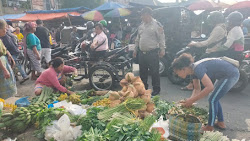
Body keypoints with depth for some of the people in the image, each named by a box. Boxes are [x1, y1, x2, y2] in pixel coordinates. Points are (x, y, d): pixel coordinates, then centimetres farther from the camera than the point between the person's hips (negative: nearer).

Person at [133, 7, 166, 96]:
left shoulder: (156, 25, -4)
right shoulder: (141, 26, 15)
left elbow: (161, 38, -6)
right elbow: (137, 39, 20)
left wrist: (162, 49, -12)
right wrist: (135, 49, 18)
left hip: (152, 53, -6)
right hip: (142, 53, 7)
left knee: (154, 72, -1)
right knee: (142, 72, 13)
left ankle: (156, 89, 13)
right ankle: (143, 88, 28)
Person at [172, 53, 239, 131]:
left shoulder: (197, 68, -27)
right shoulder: (193, 69, 1)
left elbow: (210, 87, -33)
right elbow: (197, 89, 6)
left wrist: (192, 100, -30)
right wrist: (189, 100, -9)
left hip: (231, 74, -9)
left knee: (212, 100, -5)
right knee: (214, 98, 16)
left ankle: (210, 127, 10)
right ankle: (221, 123, 30)